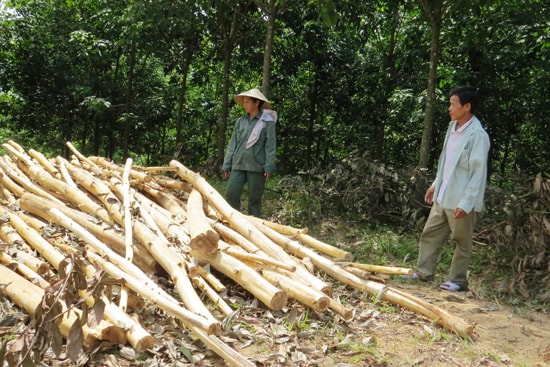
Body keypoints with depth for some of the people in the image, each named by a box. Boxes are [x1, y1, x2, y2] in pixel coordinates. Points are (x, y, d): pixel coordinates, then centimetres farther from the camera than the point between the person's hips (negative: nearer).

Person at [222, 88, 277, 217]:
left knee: (255, 198, 4)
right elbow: (233, 143, 12)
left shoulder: (267, 121, -2)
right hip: (238, 164, 4)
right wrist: (227, 165, 9)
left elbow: (270, 145, -5)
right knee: (231, 194, -2)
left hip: (257, 166, -4)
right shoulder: (240, 121, 11)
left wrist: (269, 166, -11)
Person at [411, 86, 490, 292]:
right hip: (443, 196, 8)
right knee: (430, 234, 14)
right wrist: (436, 184, 19)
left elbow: (478, 173, -20)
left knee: (461, 241, 7)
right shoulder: (453, 126, 8)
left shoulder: (478, 135, -18)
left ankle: (457, 281, 21)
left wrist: (466, 203, -22)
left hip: (460, 200, -8)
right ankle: (423, 273, 26)